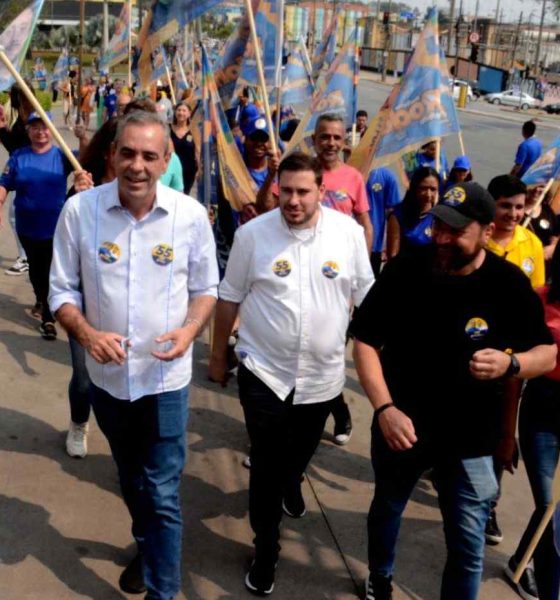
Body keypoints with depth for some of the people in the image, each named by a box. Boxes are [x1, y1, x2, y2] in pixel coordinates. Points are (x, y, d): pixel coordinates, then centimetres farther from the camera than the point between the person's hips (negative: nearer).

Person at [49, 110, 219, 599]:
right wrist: (86, 333, -24)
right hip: (108, 375, 2)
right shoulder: (79, 210, -13)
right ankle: (146, 547, 54)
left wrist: (190, 330, -19)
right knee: (130, 477, 26)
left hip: (166, 377, -2)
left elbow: (206, 288, 0)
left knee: (163, 493, 3)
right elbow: (63, 290, -5)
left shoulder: (191, 215, -12)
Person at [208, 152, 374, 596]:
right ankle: (266, 547, 26)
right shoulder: (253, 233, -11)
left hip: (323, 374, 2)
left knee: (301, 452, 24)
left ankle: (292, 483, 59)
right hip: (264, 371, -2)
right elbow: (230, 298, -1)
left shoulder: (348, 231, -8)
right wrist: (218, 355, 6)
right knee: (266, 465, 5)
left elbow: (365, 295, 3)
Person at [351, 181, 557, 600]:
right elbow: (366, 342, -9)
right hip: (401, 424, 2)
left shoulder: (509, 284, -14)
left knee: (468, 545, 6)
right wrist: (385, 409, -22)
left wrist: (510, 364, -27)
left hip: (469, 439, -1)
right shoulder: (405, 270, -15)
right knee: (386, 509, 25)